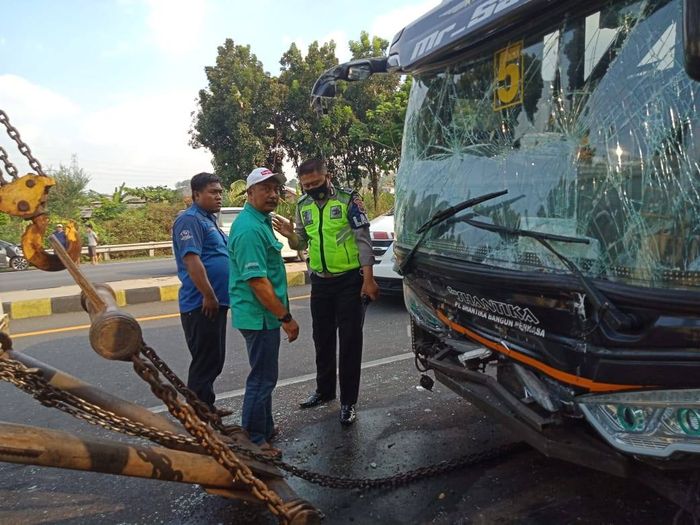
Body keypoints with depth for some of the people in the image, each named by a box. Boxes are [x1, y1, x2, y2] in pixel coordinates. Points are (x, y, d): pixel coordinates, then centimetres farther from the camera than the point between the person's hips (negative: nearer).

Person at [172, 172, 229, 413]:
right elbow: (191, 260, -23)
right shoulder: (190, 219, -13)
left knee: (213, 359, 18)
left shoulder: (209, 219, 17)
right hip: (202, 305, -10)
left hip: (216, 303, 10)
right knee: (205, 362, -2)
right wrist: (208, 296, -23)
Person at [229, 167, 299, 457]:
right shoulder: (249, 228, -21)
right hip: (260, 316, -11)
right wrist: (286, 318, -22)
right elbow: (256, 281, -26)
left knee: (264, 375, 20)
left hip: (265, 315, 11)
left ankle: (266, 428, 35)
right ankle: (253, 440, 14)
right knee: (262, 378, 0)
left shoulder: (262, 222, 13)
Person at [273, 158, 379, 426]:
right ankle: (324, 389, 34)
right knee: (322, 339, 16)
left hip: (349, 280, -5)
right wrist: (291, 236, -10)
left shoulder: (349, 199, -8)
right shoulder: (303, 206, 6)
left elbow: (363, 240, -10)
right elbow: (302, 243, 13)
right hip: (320, 281, 5)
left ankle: (348, 401, 12)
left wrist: (368, 278, -16)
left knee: (350, 340, 1)